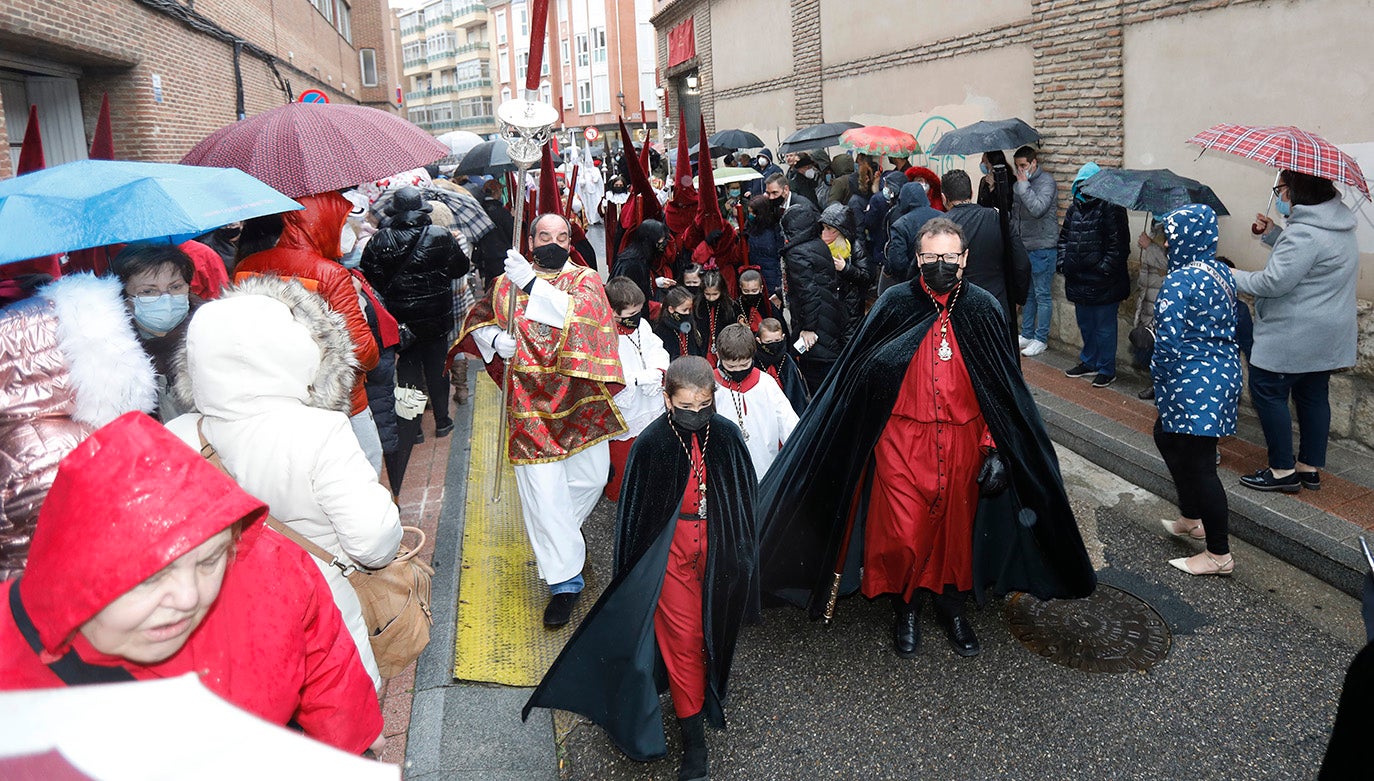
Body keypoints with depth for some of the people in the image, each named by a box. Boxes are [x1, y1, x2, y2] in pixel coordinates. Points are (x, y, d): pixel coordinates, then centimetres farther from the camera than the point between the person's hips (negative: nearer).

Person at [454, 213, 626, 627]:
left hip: (579, 396, 1)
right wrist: (495, 338, -6)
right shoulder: (507, 282, 6)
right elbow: (478, 319, 16)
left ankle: (555, 536, 42)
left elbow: (584, 312, -20)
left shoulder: (585, 279, 1)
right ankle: (565, 582, 6)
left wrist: (533, 284, -29)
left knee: (592, 476, 10)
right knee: (542, 489, -5)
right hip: (531, 401, -1)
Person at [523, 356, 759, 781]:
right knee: (682, 640, 3)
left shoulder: (727, 436, -8)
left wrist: (742, 552, 9)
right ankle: (694, 741, 16)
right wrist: (635, 574, -2)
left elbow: (746, 496, 4)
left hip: (718, 550, 3)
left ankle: (708, 694, 47)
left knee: (711, 631, 19)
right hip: (671, 552, -2)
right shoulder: (651, 445, -15)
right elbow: (635, 512, -6)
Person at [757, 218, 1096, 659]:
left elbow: (1001, 389, 2)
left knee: (957, 524, 14)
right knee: (903, 530, 1)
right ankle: (907, 608, 27)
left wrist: (996, 447, -3)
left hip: (962, 441, 2)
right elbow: (857, 377, -3)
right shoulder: (895, 305, -4)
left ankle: (951, 604, 37)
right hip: (902, 440, -1)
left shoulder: (983, 309, -1)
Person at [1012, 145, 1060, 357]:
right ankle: (1027, 334, 26)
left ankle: (1041, 339, 7)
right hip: (1023, 246, 8)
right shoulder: (1019, 183, 11)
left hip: (1042, 247, -8)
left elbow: (1037, 209, -26)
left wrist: (1023, 185, -20)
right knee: (1027, 293, 15)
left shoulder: (1047, 181, -11)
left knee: (1042, 295, 0)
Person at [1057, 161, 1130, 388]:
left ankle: (1106, 369, 13)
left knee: (1104, 327, 2)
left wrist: (1105, 268, -20)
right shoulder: (1074, 208, 12)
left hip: (1103, 282, -7)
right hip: (1078, 280, 7)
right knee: (1085, 325, 19)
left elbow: (1118, 243, -15)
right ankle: (1089, 363, 35)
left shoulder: (1110, 208, -10)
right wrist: (1062, 262, 7)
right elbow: (1064, 237, 20)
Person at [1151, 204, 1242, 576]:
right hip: (1224, 374, 10)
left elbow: (1169, 341, -22)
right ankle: (1191, 519, 38)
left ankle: (1219, 555, 9)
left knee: (1198, 465, -1)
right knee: (1165, 436, 26)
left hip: (1194, 384, -10)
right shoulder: (1222, 273, 8)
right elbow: (1230, 326, 16)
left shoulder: (1180, 281, -20)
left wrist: (1159, 379, -6)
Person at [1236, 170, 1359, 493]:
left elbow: (1274, 282, -24)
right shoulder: (1336, 223, 10)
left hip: (1294, 338, -10)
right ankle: (1311, 468, 24)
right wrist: (1272, 234, 13)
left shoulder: (1306, 232, -23)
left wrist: (1232, 277, -10)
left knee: (1267, 391, -1)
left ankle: (1283, 470, 3)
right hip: (1326, 340, 10)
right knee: (1313, 396, 15)